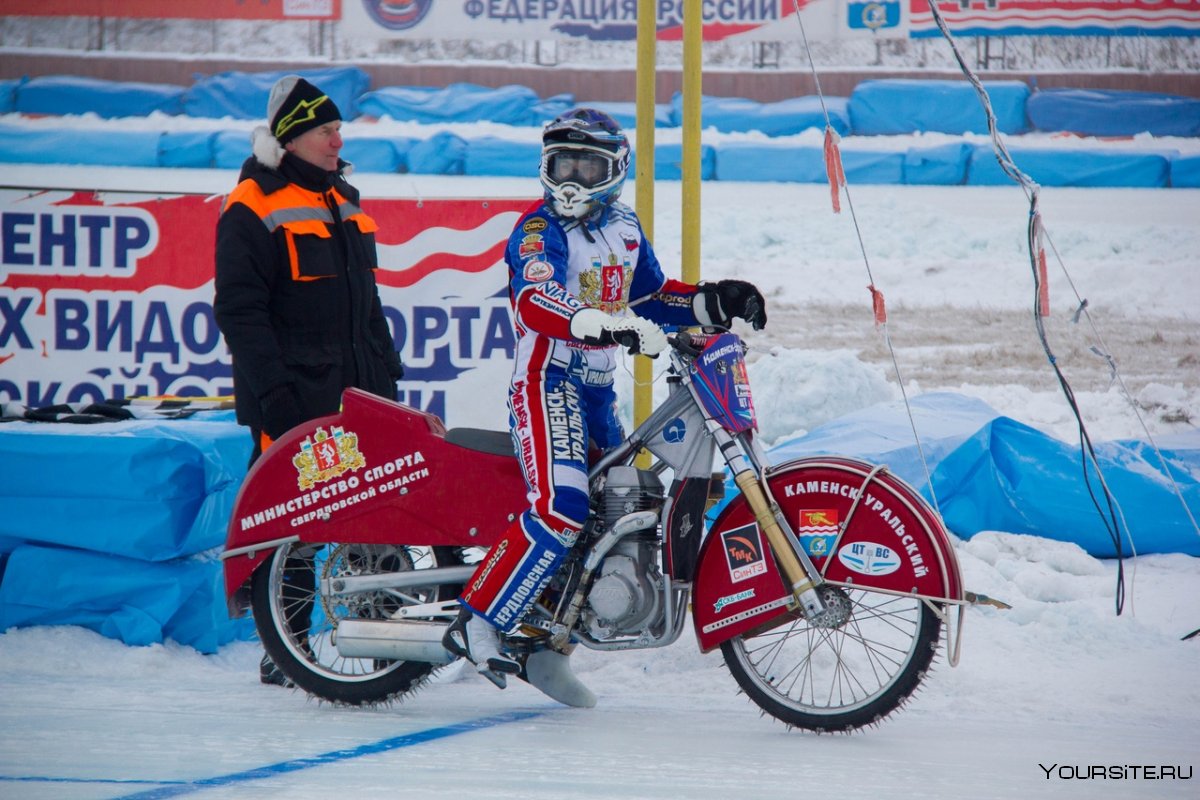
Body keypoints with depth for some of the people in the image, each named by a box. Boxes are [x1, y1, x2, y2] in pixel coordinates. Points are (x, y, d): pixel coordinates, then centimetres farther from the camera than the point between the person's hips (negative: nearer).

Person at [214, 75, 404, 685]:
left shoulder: (344, 201, 19)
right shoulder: (253, 207, -6)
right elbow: (239, 309, -11)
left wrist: (386, 373, 20)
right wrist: (272, 392, -18)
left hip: (355, 395, 7)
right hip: (291, 402, -7)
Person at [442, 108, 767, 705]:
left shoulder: (623, 227, 14)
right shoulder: (539, 229, -11)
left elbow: (650, 294, 25)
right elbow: (535, 301, -28)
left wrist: (713, 302, 8)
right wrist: (607, 325, -43)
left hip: (597, 387, 9)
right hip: (547, 381, -9)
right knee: (561, 508, -27)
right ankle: (476, 625, -22)